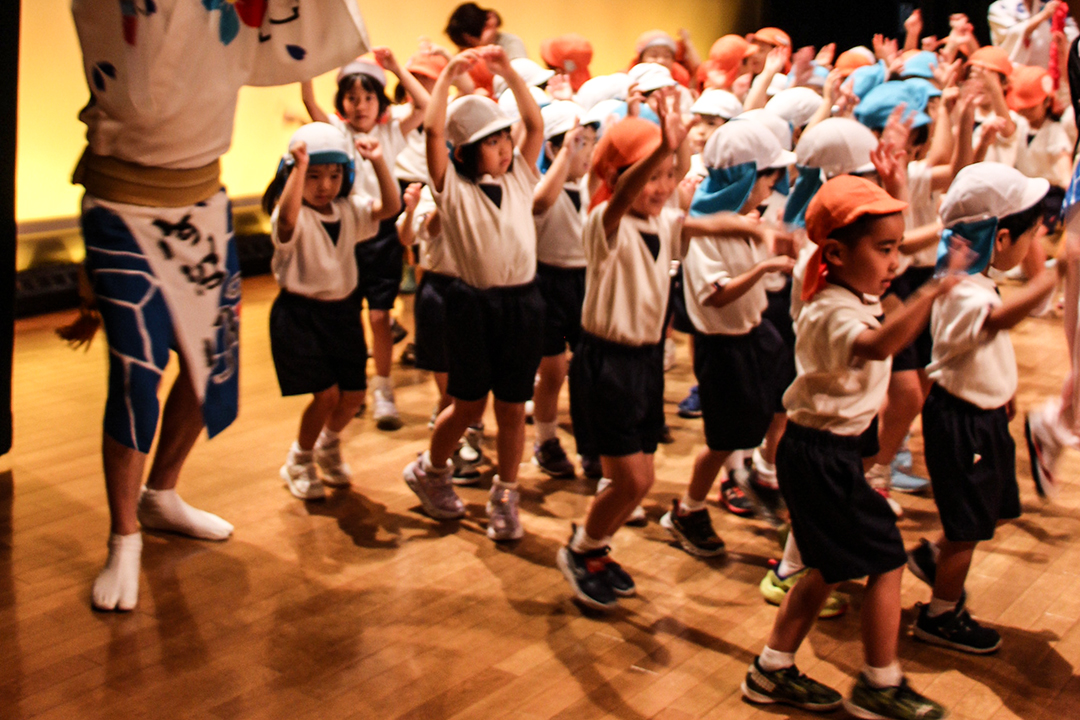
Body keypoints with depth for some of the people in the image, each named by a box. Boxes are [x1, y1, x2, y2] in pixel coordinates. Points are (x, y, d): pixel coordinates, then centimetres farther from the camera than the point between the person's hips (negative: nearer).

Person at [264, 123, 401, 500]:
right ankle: (299, 462, 16)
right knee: (326, 394, -10)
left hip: (340, 311, 6)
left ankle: (329, 446, 37)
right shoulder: (293, 217, -13)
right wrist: (300, 166, -43)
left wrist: (378, 162, -18)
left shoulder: (349, 210, 5)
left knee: (353, 394, 5)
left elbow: (390, 207, -8)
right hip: (299, 312, -6)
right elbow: (287, 218, -38)